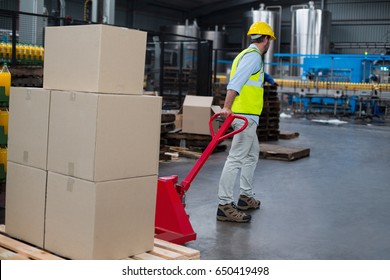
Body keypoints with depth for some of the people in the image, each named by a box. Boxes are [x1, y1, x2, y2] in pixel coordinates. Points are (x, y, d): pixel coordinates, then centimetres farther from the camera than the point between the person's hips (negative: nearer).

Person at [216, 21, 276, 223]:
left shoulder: (246, 54, 22)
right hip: (245, 116, -11)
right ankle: (225, 206, -14)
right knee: (236, 159, -13)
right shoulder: (254, 56, -9)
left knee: (252, 154, 21)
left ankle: (246, 196, 28)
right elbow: (235, 83, -22)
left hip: (242, 115, 11)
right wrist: (227, 107, -30)